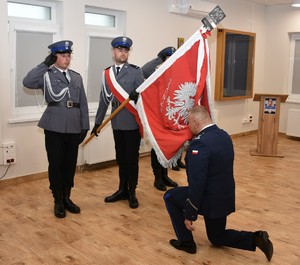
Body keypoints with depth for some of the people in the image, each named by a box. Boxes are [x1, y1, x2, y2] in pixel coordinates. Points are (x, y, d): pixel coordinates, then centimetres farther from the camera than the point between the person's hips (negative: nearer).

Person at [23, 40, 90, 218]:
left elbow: (83, 104, 12)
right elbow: (27, 82, -18)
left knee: (70, 165, 10)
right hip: (54, 128, -3)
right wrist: (45, 64, -14)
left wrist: (85, 126, 6)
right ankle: (58, 202, 18)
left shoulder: (77, 77, 14)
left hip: (74, 128, 4)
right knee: (56, 165, 4)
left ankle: (67, 198, 26)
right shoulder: (46, 75, 3)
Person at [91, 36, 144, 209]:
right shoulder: (107, 72, 9)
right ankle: (122, 190, 27)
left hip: (132, 122, -4)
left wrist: (136, 96, -33)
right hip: (117, 123, 4)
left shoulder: (135, 71, -4)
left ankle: (132, 192, 18)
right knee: (120, 158, 13)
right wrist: (98, 121, 11)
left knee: (132, 158, 4)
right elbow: (104, 99, 11)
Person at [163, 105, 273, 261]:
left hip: (209, 199, -9)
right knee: (217, 238, 27)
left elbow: (197, 182, -26)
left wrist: (189, 214, -18)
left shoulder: (200, 143, -25)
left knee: (170, 196, 13)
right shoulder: (224, 135, 3)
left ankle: (186, 242, 17)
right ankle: (256, 239, 9)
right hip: (224, 196, 9)